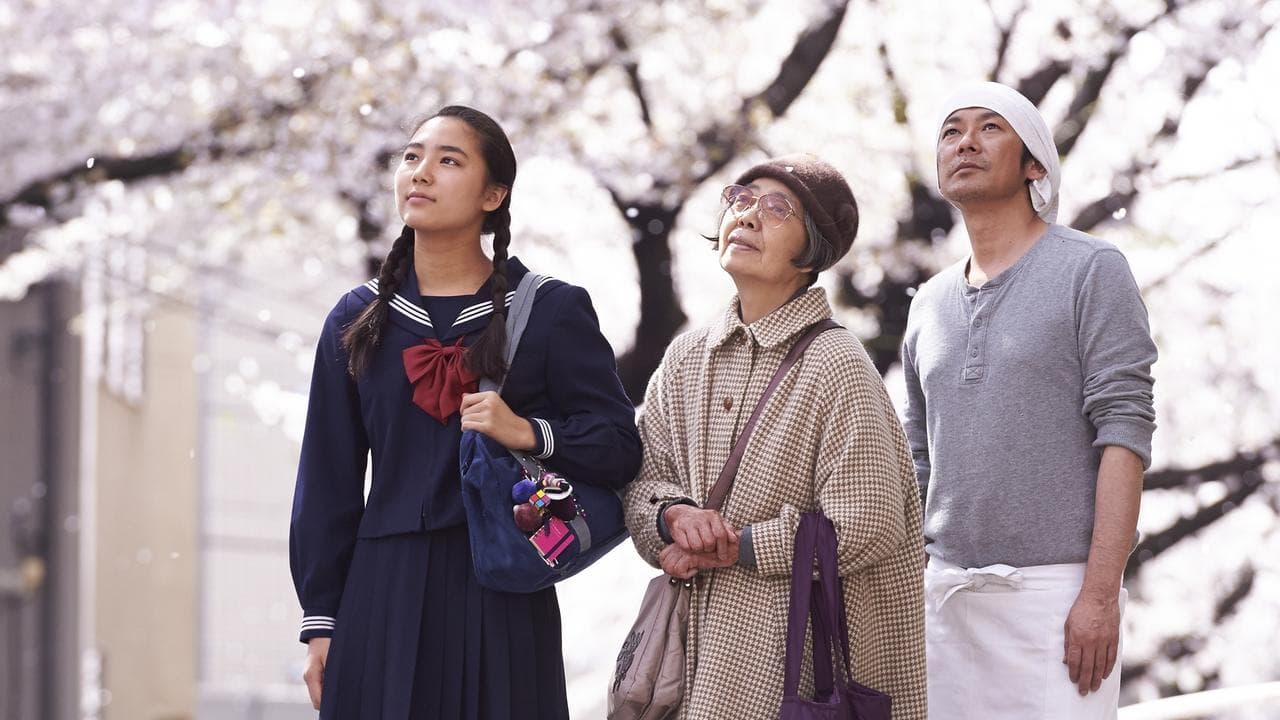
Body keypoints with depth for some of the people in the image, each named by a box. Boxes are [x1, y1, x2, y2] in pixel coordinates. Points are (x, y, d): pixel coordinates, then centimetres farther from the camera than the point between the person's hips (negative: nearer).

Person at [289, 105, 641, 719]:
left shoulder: (550, 311, 3)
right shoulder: (358, 320, 10)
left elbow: (619, 447, -1)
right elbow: (328, 484, 10)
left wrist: (529, 433, -19)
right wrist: (321, 623, 5)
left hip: (502, 602, -2)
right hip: (384, 594, 2)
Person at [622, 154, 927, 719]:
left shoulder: (835, 365, -11)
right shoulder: (686, 359, 9)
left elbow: (864, 531, -16)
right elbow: (643, 481, 9)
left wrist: (729, 548, -13)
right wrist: (675, 517, -14)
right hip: (692, 640, 5)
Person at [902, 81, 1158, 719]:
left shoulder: (1092, 271, 0)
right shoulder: (930, 305, 17)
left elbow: (1123, 433, -7)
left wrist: (1100, 593, -15)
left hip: (1056, 588, -5)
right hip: (945, 590, 5)